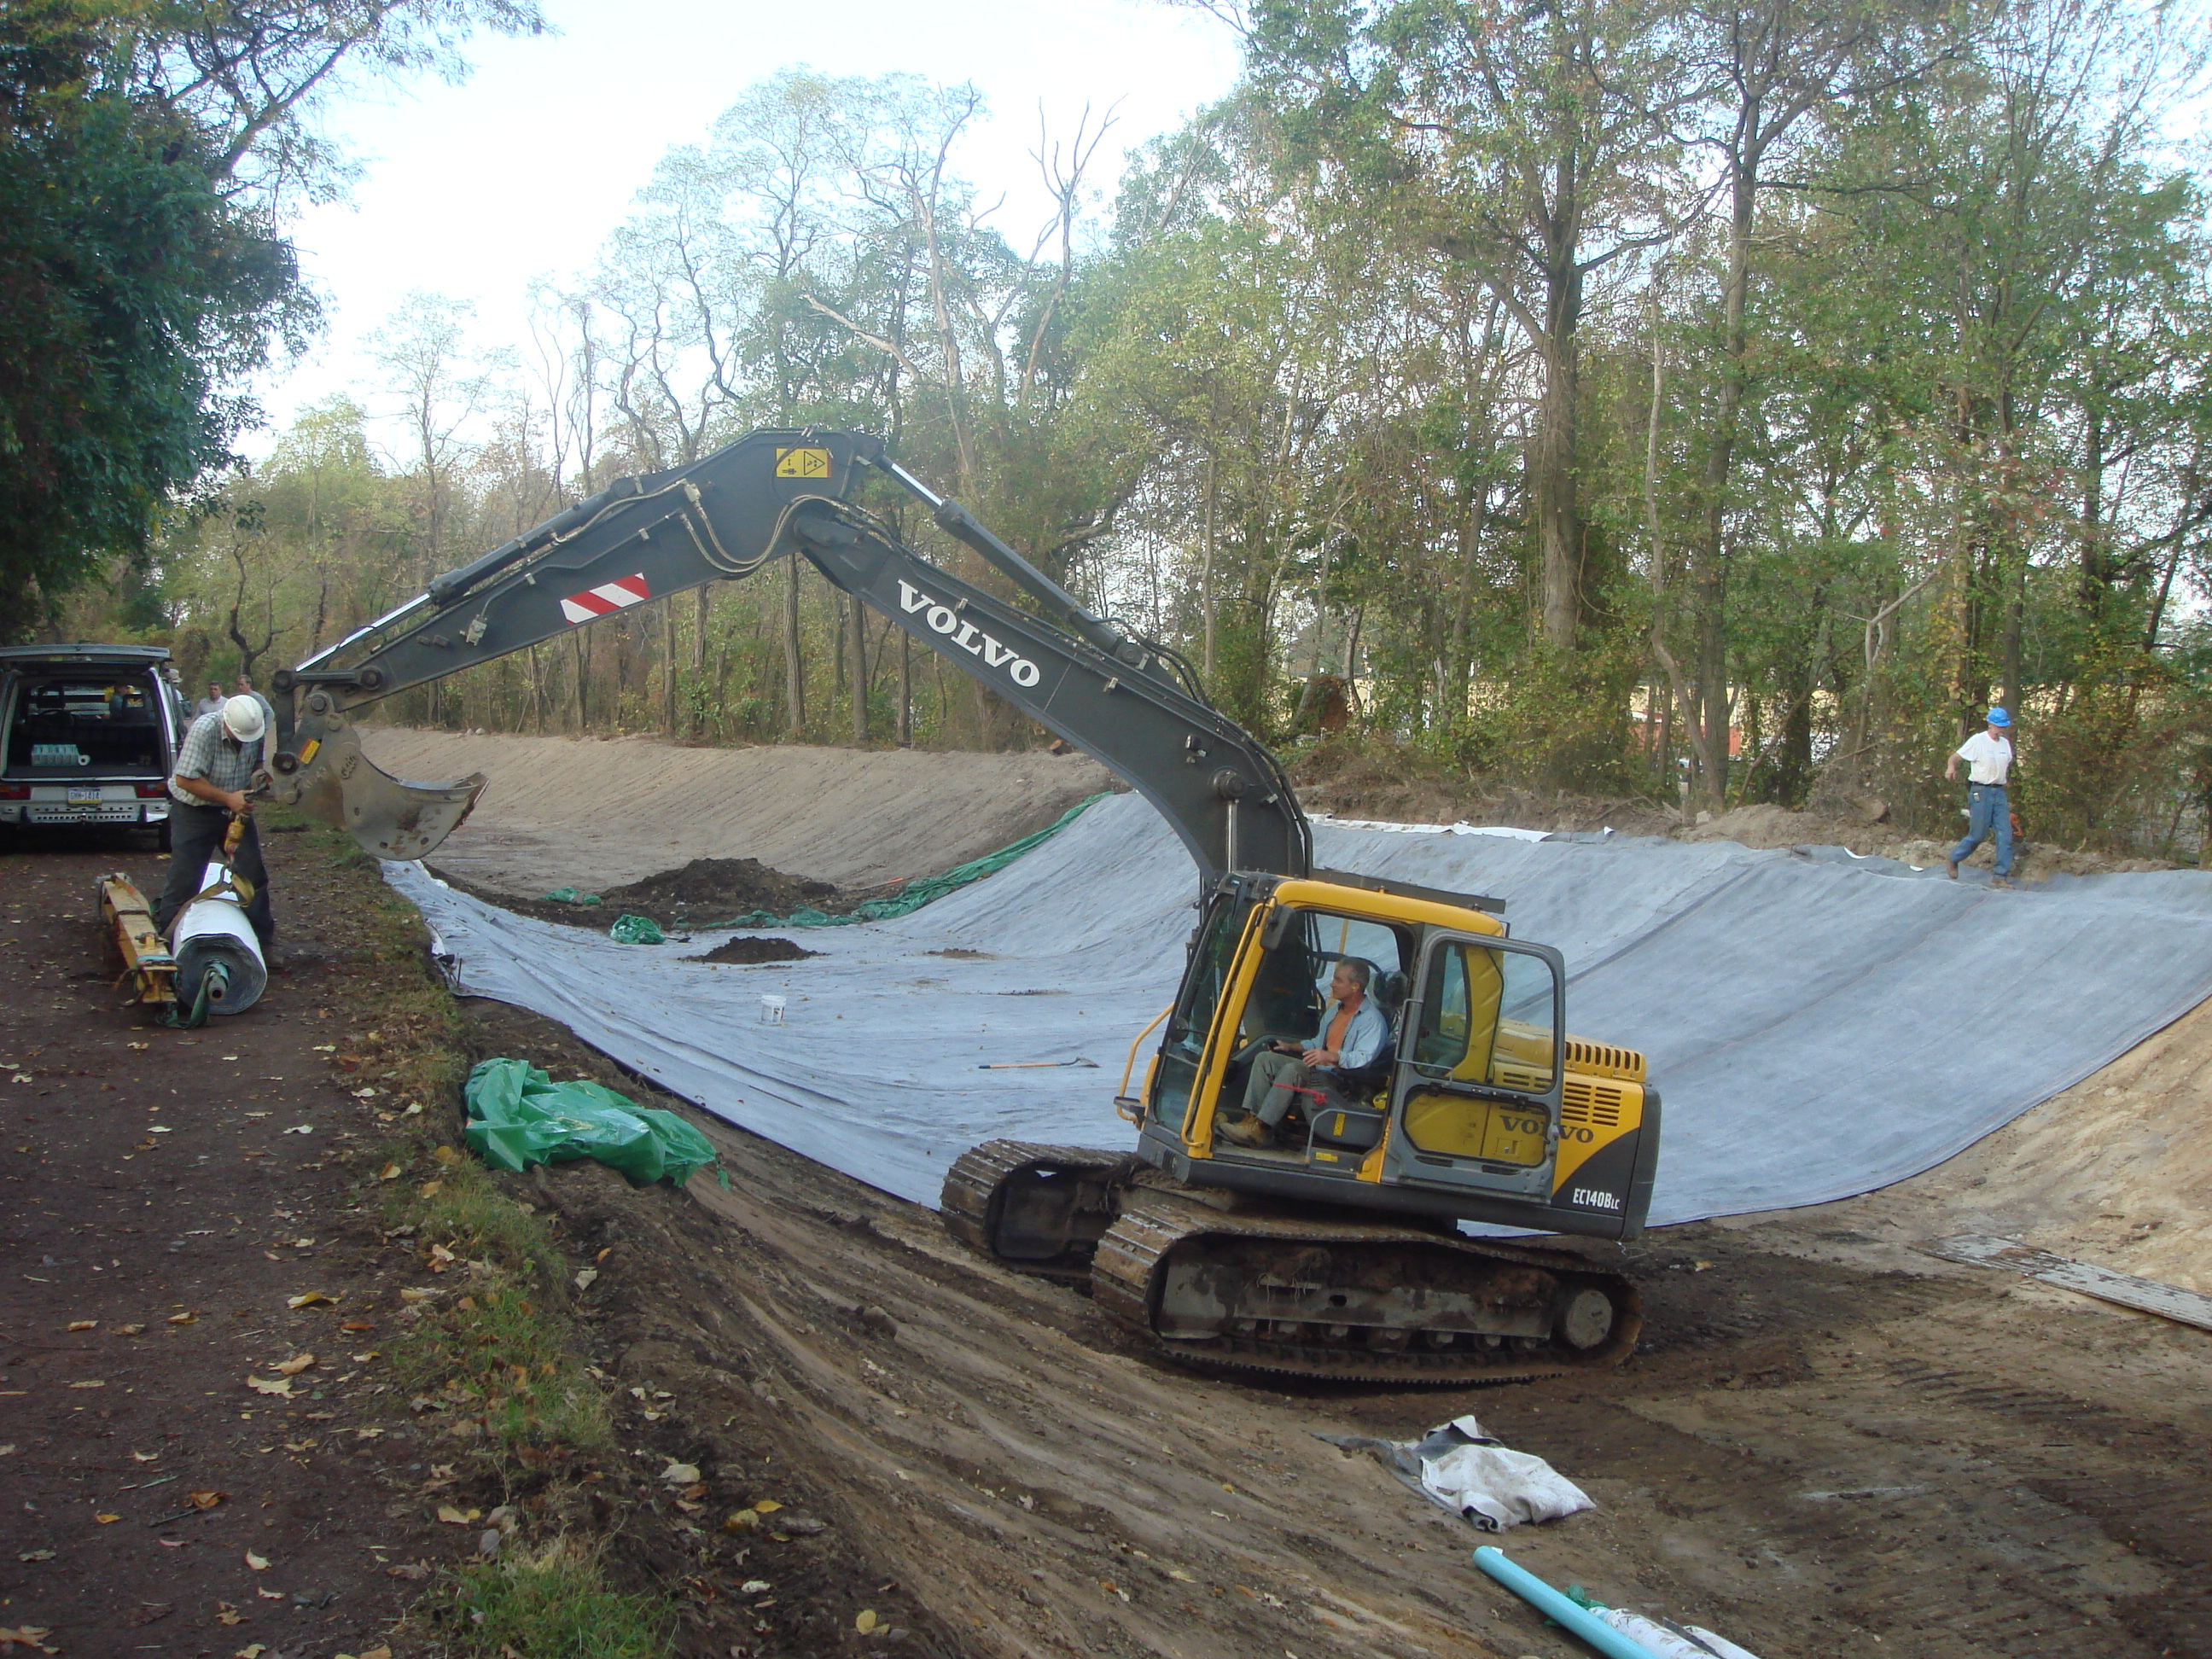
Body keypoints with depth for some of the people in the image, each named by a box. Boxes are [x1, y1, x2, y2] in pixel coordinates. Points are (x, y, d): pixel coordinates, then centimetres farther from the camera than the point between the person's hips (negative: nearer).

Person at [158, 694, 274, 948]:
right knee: (184, 881, -4)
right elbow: (185, 779, -27)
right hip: (194, 812, -5)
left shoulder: (255, 731, -8)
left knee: (254, 875, 5)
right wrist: (227, 798, -27)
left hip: (235, 810, 5)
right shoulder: (205, 730, -27)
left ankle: (262, 940, 16)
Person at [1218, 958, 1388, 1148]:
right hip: (1316, 1073, 10)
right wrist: (1291, 1047, 18)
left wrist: (1331, 1057, -38)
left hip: (1340, 1082, -10)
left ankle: (1261, 1128, -33)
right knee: (1264, 1058, -4)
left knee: (1292, 1069, -32)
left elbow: (1363, 1059, -24)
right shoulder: (1334, 1011, 20)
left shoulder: (1372, 1020, -10)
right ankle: (1251, 1116, -19)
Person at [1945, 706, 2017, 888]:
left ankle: (2002, 877, 1)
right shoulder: (1977, 741, -9)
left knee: (2005, 835, -2)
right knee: (1978, 835, -3)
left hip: (1999, 791, 6)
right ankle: (1953, 858, 23)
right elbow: (1955, 757, -11)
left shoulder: (2005, 743, 11)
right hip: (1980, 791, -6)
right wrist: (1951, 767, -33)